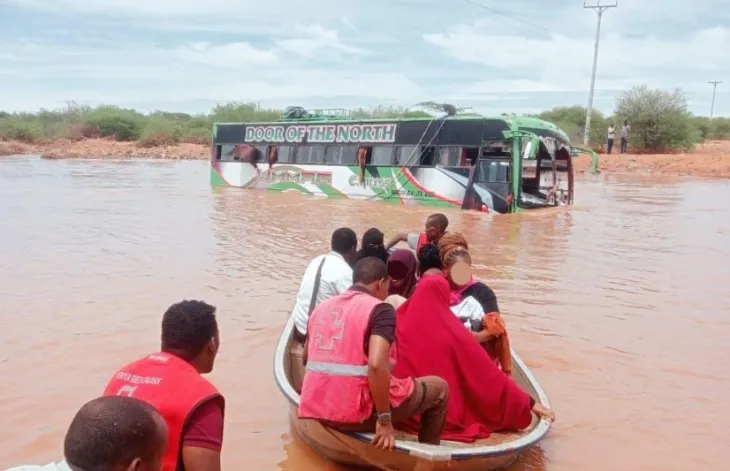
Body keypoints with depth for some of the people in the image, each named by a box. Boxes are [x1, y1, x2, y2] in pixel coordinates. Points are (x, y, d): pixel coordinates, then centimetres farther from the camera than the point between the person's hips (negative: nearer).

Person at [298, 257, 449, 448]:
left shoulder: (321, 308, 10)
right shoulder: (380, 309, -10)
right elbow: (376, 365, -25)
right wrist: (384, 420, -17)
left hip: (315, 410, 7)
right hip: (359, 413, -7)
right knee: (438, 387, 13)